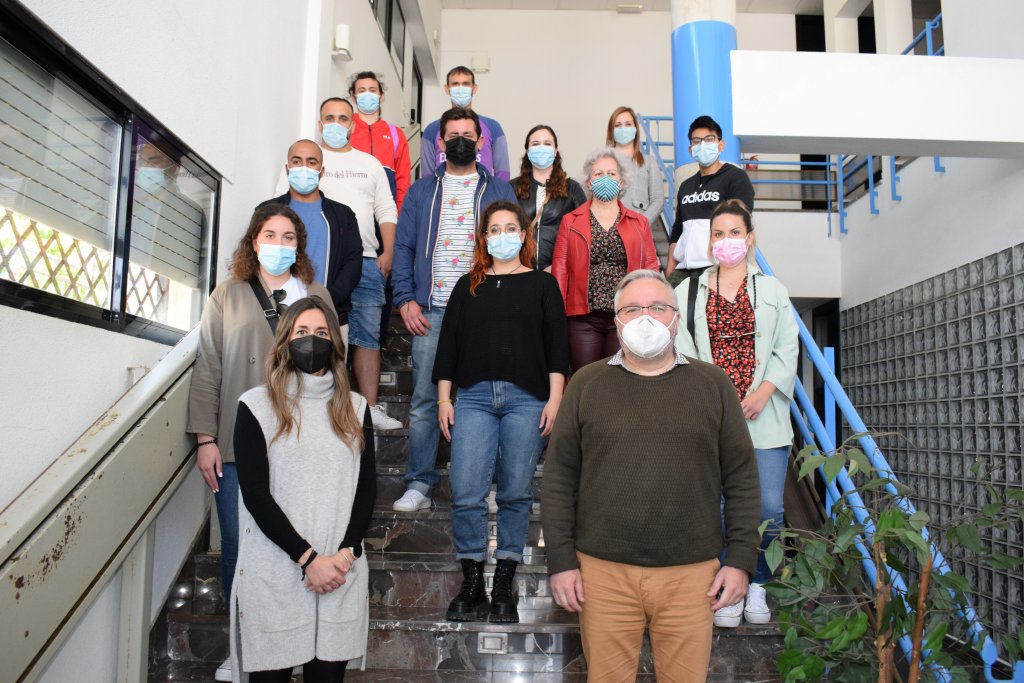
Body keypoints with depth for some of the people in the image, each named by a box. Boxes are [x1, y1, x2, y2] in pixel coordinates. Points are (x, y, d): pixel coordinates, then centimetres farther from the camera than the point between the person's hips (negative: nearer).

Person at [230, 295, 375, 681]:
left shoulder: (355, 408, 9)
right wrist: (308, 559, -11)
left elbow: (367, 487, 7)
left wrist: (347, 553, -7)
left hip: (342, 572, 3)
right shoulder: (256, 406, -1)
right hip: (274, 573, -2)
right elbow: (255, 495, -7)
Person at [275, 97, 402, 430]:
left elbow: (386, 211, 16)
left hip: (366, 261, 2)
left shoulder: (370, 164, 21)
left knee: (368, 336, -1)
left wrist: (388, 253, 4)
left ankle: (370, 408, 2)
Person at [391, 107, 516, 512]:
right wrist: (406, 300, -3)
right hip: (430, 312, 1)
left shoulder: (499, 192, 12)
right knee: (424, 400, 0)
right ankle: (419, 484, 8)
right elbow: (403, 247, 10)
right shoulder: (421, 192, 15)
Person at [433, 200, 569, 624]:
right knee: (466, 494, -6)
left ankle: (503, 587, 15)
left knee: (515, 493, 3)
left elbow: (556, 344, 6)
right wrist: (444, 399, 5)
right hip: (474, 397, 1)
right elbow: (448, 343, 13)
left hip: (526, 398, -1)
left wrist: (554, 398, -4)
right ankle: (471, 585, 8)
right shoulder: (468, 286, 16)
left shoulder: (542, 284, 12)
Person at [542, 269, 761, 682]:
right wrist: (561, 560, -2)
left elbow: (741, 478, 6)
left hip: (691, 573, 1)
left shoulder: (712, 384, 5)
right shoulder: (586, 384, 4)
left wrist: (741, 558, 1)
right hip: (603, 571, 0)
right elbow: (559, 478, 3)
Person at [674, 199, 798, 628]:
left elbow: (787, 348, 8)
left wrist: (763, 391, -6)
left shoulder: (771, 289, 15)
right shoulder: (689, 291, 11)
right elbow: (682, 349, 2)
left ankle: (757, 585, 20)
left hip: (763, 416, 1)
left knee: (768, 506, -1)